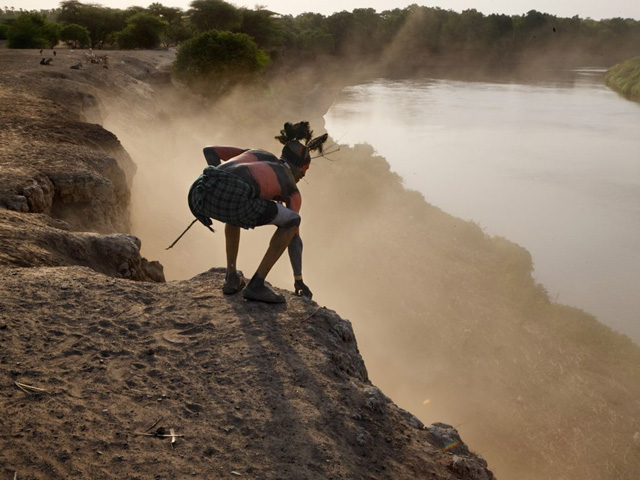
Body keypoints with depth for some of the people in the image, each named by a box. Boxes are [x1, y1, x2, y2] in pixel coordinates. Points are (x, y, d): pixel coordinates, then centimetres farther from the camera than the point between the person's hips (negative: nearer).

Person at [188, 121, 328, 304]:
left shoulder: (256, 153, 39)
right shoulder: (292, 191, 26)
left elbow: (209, 151, 34)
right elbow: (294, 239, 31)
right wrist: (298, 279, 43)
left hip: (199, 194, 6)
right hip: (230, 199, -6)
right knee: (293, 220, 16)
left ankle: (231, 277, 30)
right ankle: (256, 285, 11)